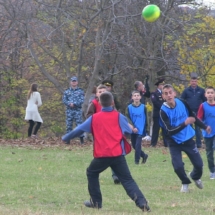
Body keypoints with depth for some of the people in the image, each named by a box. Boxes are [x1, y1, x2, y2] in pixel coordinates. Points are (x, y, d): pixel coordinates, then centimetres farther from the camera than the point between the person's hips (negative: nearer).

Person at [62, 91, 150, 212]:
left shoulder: (94, 118, 8)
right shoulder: (119, 116, 5)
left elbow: (79, 130, 17)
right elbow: (129, 131, 13)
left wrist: (65, 138, 32)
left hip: (101, 155, 0)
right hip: (118, 154, 0)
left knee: (92, 174, 25)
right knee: (127, 179, 1)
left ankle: (96, 202, 23)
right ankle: (142, 202, -16)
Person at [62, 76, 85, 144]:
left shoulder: (80, 91, 7)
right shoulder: (67, 91, 12)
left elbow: (82, 100, -3)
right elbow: (64, 100, 5)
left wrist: (74, 104, -14)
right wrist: (70, 104, -14)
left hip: (78, 110, -2)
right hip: (69, 110, 2)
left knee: (79, 124, -6)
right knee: (69, 125, 2)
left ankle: (81, 138, -4)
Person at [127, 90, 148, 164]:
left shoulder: (143, 107, -1)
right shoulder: (129, 107, -1)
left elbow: (145, 120, 3)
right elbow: (128, 119, -3)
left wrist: (145, 131, 0)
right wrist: (133, 127, -16)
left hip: (140, 130, -2)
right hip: (132, 130, 2)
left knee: (138, 145, -11)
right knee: (134, 146, 8)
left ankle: (137, 160, 0)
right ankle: (144, 155, 29)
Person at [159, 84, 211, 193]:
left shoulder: (182, 103, -11)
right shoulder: (163, 111, -22)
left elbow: (193, 116, 8)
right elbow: (170, 131, -29)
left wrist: (204, 127, 14)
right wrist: (185, 123, -40)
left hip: (188, 139, 3)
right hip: (174, 142, -3)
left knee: (199, 164, 4)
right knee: (178, 166, -16)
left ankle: (195, 177, 41)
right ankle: (185, 183, 17)